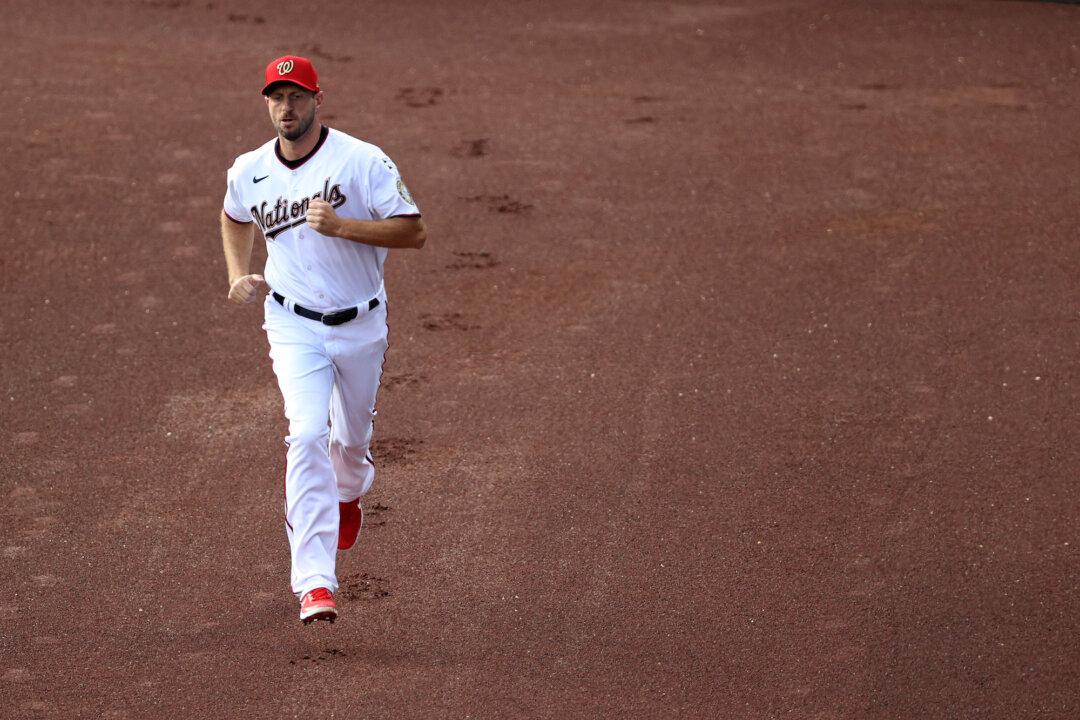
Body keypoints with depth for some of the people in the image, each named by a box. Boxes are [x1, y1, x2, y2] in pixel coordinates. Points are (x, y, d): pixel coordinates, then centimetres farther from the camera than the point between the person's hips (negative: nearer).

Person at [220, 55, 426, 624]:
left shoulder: (363, 161, -14)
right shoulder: (248, 172, -2)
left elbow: (413, 231, -17)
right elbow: (236, 219, 22)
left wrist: (342, 225, -27)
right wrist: (238, 276, 6)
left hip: (361, 324, 0)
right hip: (295, 325, 0)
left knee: (352, 438, 18)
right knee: (307, 437, -18)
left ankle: (349, 494, 58)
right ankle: (315, 584, -23)